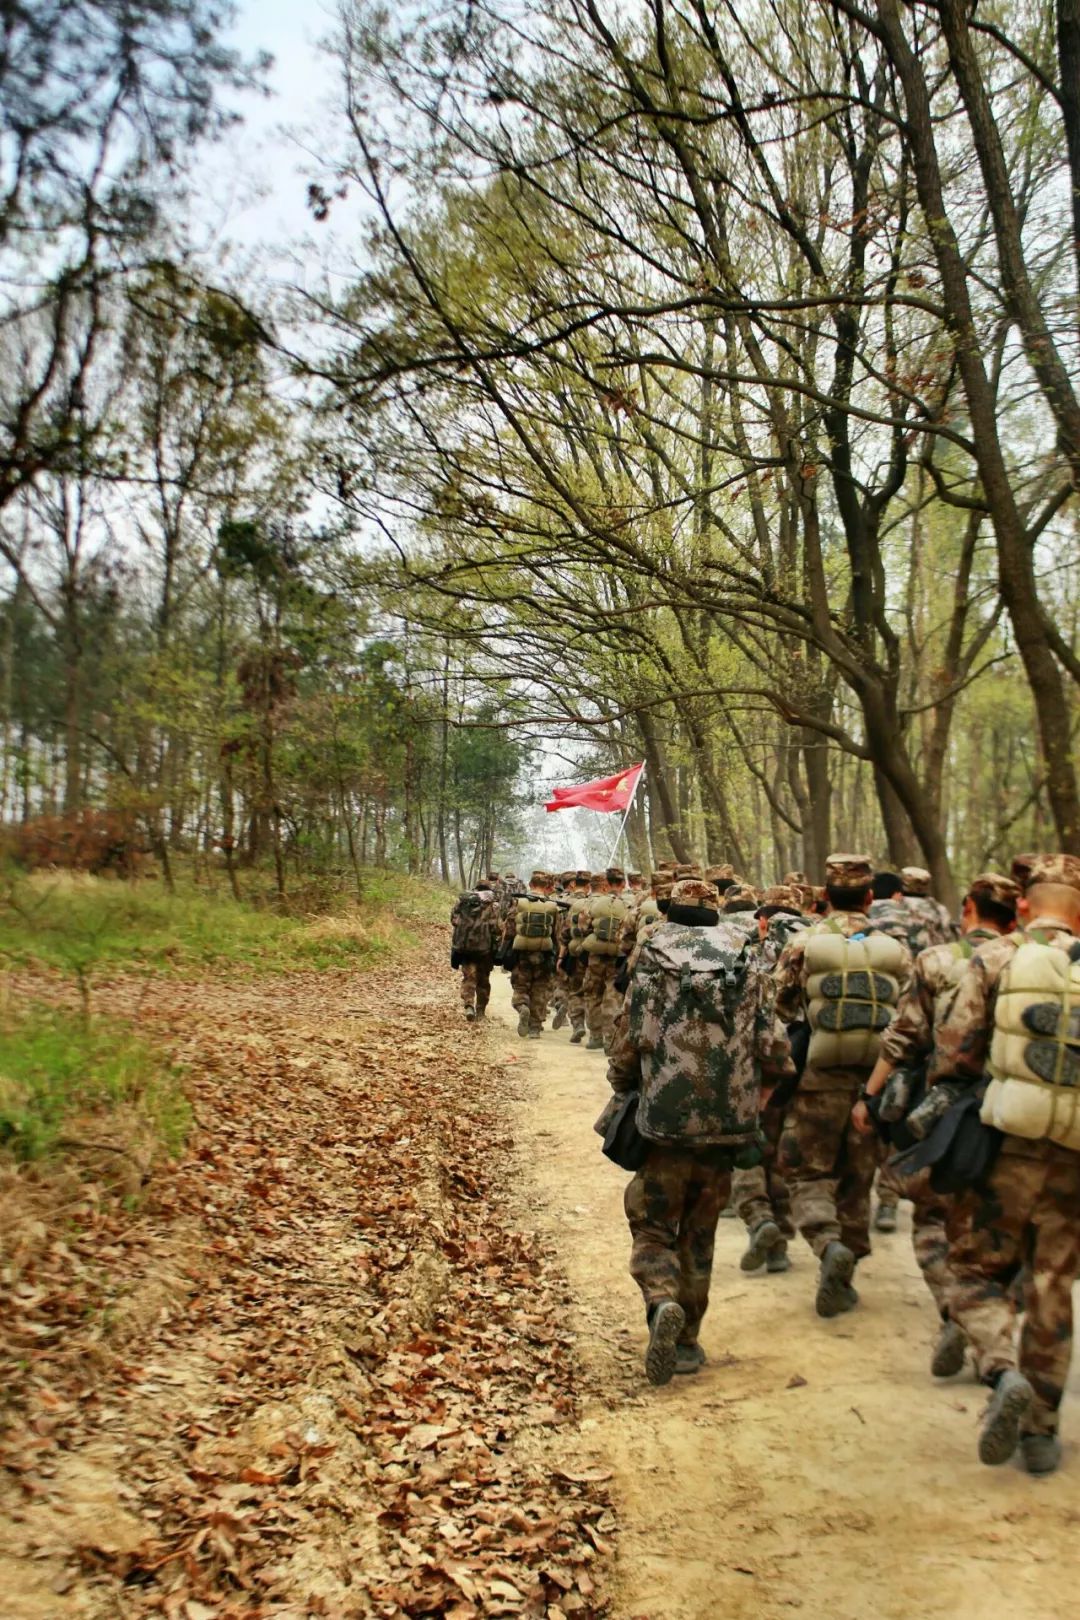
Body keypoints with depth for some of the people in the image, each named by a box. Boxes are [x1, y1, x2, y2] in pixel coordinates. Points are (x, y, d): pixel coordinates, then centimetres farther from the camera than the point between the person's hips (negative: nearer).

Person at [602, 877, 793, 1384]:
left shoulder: (651, 965, -3)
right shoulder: (748, 966, 3)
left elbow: (626, 1048, -2)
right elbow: (773, 1052, 1)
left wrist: (624, 1092, 18)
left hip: (664, 1124, -3)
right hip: (727, 1127, 3)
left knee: (653, 1230, 10)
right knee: (699, 1234, 19)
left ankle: (663, 1303, -17)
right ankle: (687, 1341, 24)